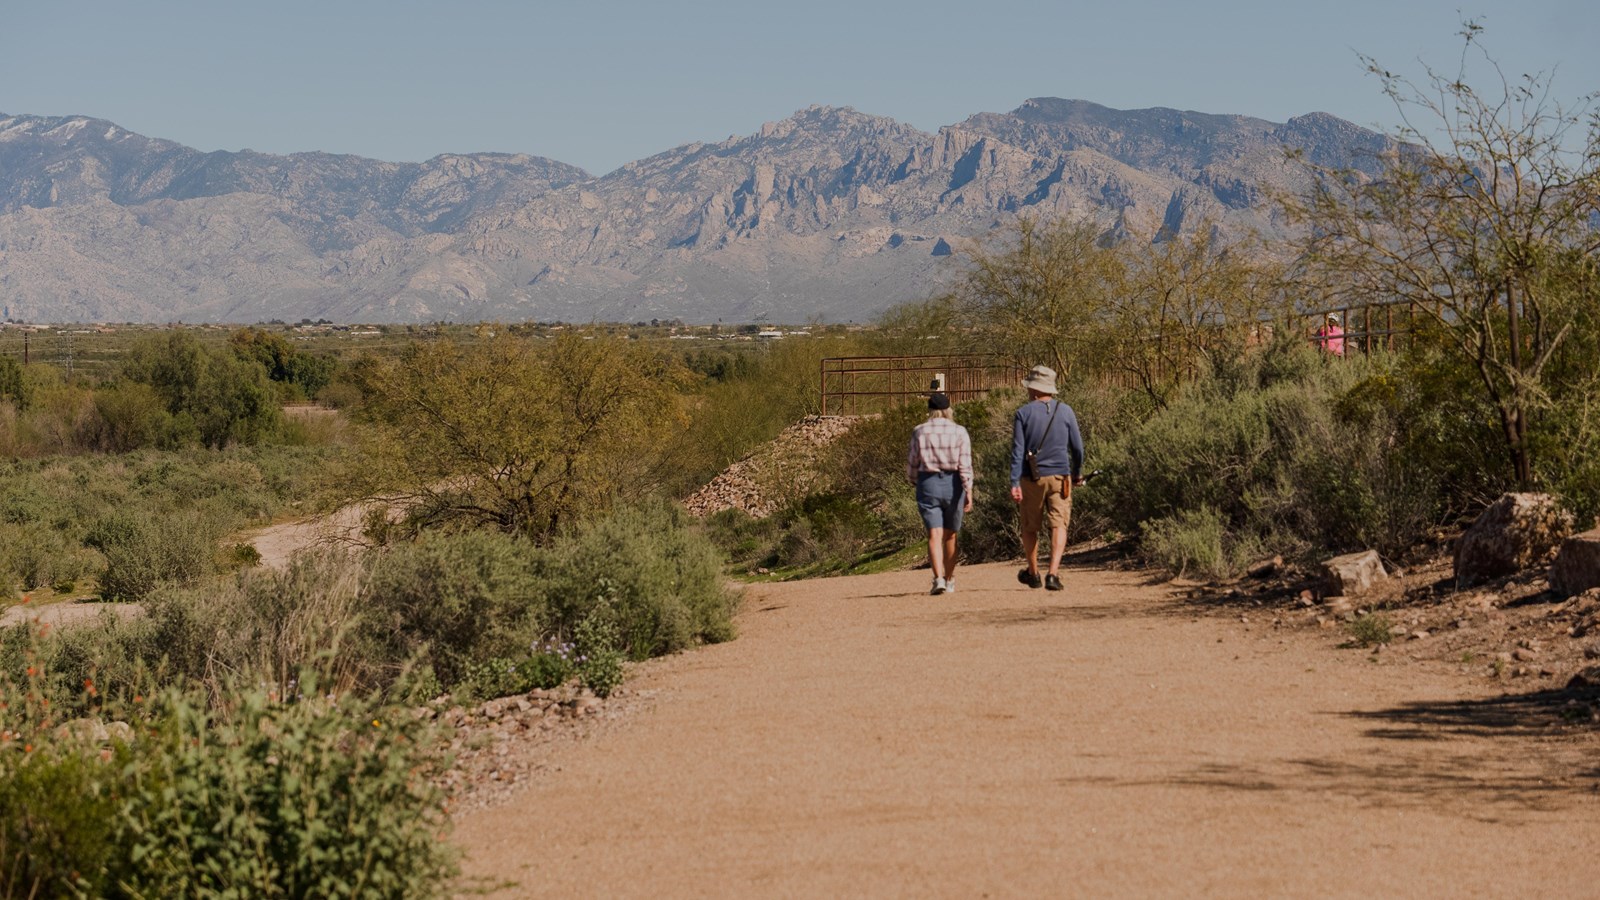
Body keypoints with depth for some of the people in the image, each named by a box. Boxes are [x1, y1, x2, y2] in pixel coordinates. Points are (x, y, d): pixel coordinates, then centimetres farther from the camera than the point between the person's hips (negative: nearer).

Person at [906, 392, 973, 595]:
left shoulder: (919, 432, -1)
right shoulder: (959, 432, -3)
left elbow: (912, 463, 3)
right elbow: (965, 465, -9)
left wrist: (915, 482, 21)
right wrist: (969, 492, -9)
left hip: (928, 485, -1)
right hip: (953, 486, 1)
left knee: (935, 535, -7)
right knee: (950, 535, 15)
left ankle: (938, 579, -23)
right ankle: (949, 579, 27)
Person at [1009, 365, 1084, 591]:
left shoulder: (1023, 414, -3)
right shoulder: (1065, 411, 1)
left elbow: (1017, 451, -9)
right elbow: (1077, 447, 5)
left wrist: (1014, 483, -10)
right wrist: (1077, 472, 21)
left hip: (1032, 479, 0)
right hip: (1060, 477, 0)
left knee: (1030, 527, 15)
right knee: (1058, 526, -3)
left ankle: (1033, 573, 29)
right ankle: (1053, 573, -20)